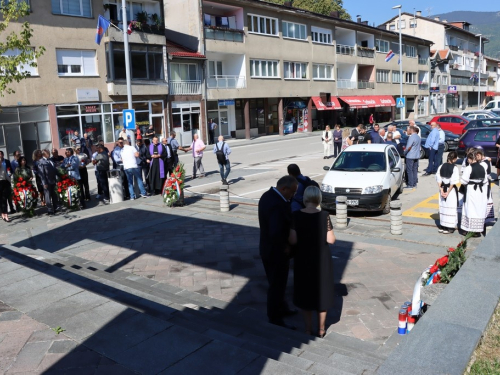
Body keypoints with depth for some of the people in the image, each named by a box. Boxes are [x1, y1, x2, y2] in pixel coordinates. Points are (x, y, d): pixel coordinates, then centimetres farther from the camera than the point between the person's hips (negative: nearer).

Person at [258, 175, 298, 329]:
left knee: (278, 283, 26)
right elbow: (275, 233, -34)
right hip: (276, 252, -10)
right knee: (277, 285, 8)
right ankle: (275, 320, 24)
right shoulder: (277, 204, -30)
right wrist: (285, 247, -18)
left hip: (268, 248, 10)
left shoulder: (268, 195, 1)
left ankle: (281, 308, 45)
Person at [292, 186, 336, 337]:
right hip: (321, 260, -1)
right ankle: (321, 329, 28)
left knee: (304, 294, 16)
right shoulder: (324, 216, -14)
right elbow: (331, 240, -11)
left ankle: (308, 329, 25)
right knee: (322, 293, 16)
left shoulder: (296, 216, -11)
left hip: (303, 260, 1)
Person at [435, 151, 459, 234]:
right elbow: (453, 182, -16)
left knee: (443, 207, 13)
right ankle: (450, 227, 8)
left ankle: (442, 226, 20)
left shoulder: (441, 167, 0)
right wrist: (448, 192, -11)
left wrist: (441, 190, -2)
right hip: (451, 190, -4)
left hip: (443, 189, 5)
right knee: (451, 208, 4)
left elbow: (438, 180, -1)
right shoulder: (454, 168, -14)